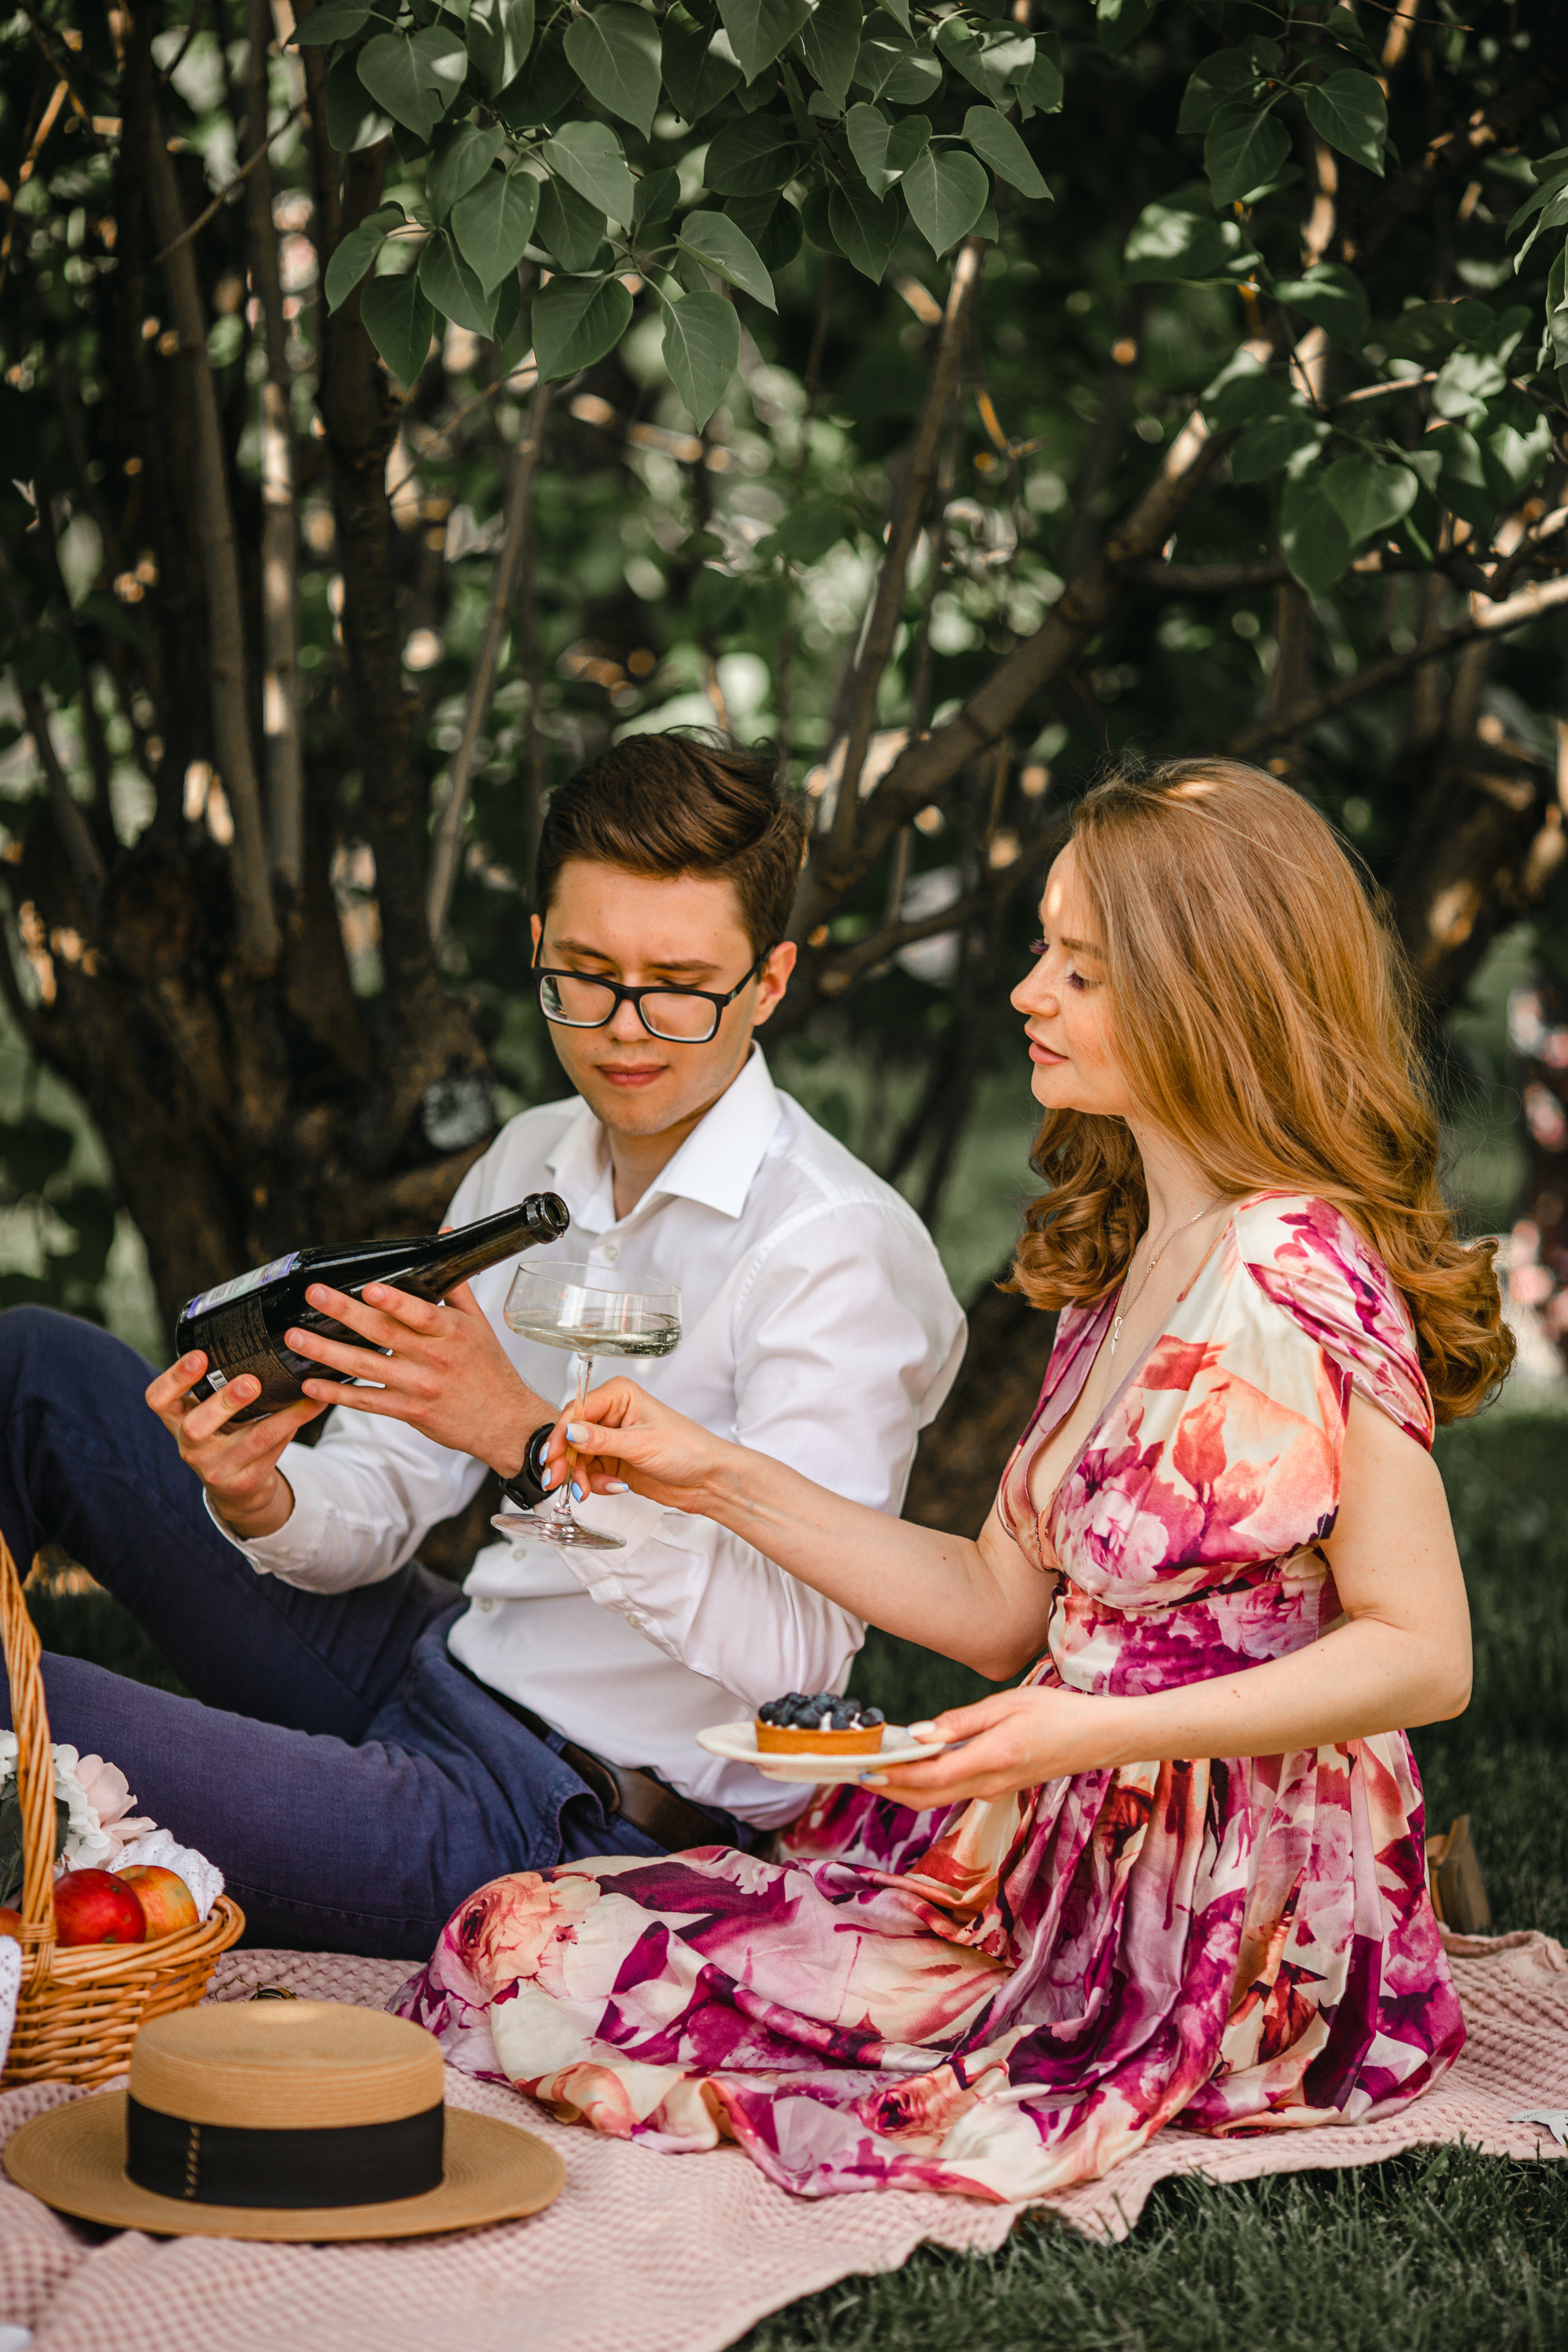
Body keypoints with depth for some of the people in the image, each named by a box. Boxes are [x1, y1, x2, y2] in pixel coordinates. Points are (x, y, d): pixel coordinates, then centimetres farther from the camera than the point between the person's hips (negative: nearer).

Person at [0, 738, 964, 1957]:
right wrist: (265, 1506, -18)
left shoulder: (838, 1250, -20)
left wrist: (532, 1436, -38)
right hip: (437, 1673, 9)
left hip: (564, 1825, -9)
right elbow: (386, 1491, 7)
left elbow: (795, 1652, -29)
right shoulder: (533, 1160, 6)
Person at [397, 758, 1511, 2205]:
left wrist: (1093, 1731, -27)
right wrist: (721, 1480, 6)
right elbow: (1001, 1606, 12)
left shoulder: (1298, 1276, -18)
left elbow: (1424, 1655, -18)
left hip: (1215, 1919, -9)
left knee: (518, 1970, -12)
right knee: (525, 1931, 6)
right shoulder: (1129, 1254, 12)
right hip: (1078, 1856, 9)